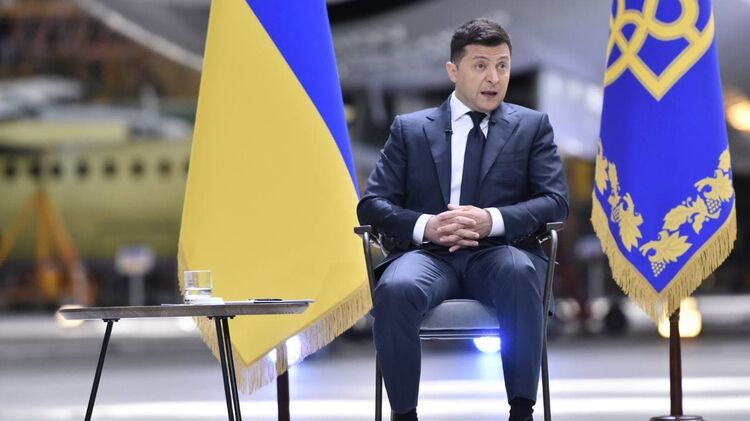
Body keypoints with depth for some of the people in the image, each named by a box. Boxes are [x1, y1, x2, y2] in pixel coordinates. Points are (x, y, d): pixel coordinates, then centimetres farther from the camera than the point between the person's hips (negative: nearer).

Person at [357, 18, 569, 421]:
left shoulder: (532, 126, 14)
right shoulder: (410, 129, 14)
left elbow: (556, 201, 3)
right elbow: (372, 204, 8)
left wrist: (493, 220, -16)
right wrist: (425, 226, -14)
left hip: (499, 252, 0)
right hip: (429, 253, 0)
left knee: (519, 273, -38)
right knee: (395, 290, -35)